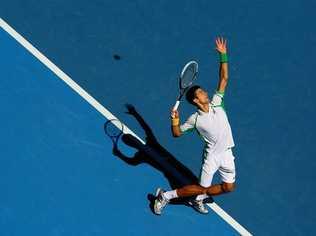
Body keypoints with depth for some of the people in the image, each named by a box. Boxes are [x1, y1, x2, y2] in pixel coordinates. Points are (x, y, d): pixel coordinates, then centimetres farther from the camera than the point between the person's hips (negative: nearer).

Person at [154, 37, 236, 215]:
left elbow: (224, 79, -3)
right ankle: (166, 196, 11)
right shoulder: (195, 119, -14)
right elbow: (177, 133, -6)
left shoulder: (216, 103, -4)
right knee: (202, 188, -2)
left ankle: (199, 199, 28)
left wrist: (223, 55, -7)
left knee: (229, 187, 11)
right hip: (212, 155, -5)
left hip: (227, 153, 5)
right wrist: (175, 121, -27)